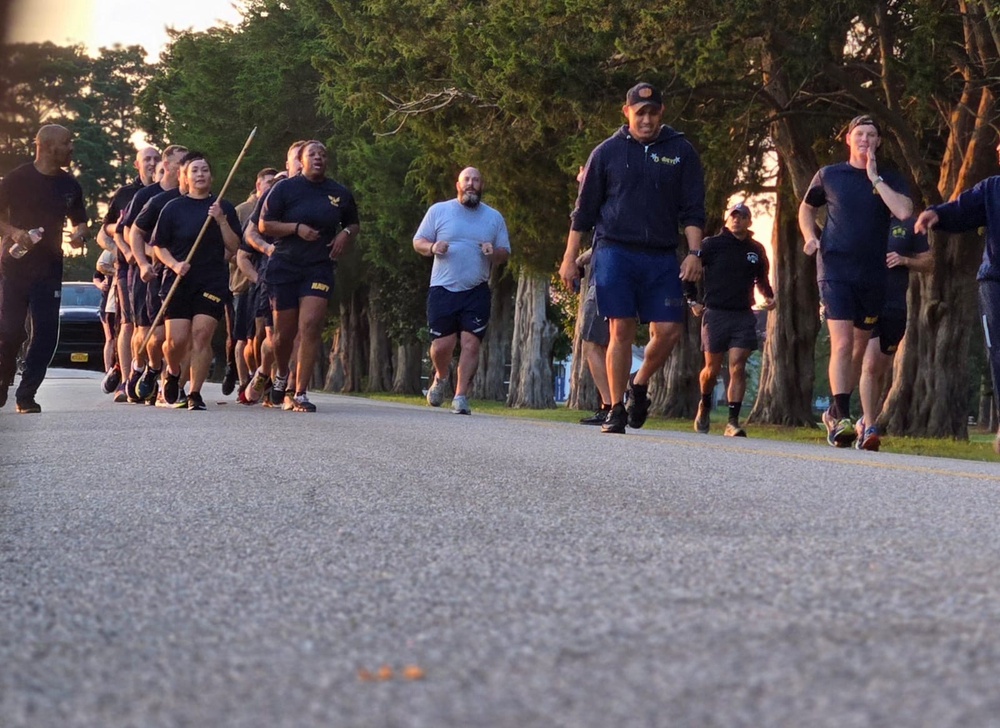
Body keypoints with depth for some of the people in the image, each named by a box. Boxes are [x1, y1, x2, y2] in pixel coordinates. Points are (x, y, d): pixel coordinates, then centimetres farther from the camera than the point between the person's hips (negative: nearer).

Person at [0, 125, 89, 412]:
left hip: (49, 268, 4)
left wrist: (79, 234, -2)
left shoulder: (69, 185, 9)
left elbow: (80, 220, 20)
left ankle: (26, 394, 4)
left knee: (46, 333, -4)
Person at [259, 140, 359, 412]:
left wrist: (346, 234, 1)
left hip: (319, 268, 1)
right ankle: (281, 374, 38)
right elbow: (264, 225, -1)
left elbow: (354, 224, 25)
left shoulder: (340, 194, 9)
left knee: (310, 327, -15)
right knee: (284, 331, 5)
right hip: (284, 267, -1)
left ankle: (300, 394, -11)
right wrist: (297, 228, -15)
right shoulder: (285, 188, 1)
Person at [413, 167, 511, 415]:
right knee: (442, 344, -4)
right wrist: (432, 247, -12)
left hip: (476, 292, 1)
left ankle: (461, 396, -5)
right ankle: (441, 377, 28)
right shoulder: (439, 211, 8)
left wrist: (493, 252, -9)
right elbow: (418, 241, 10)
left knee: (471, 344, -10)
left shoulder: (494, 218, 12)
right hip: (443, 289, -1)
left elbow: (505, 253, 15)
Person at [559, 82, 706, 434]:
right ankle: (616, 409, 3)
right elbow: (584, 210, 10)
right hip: (614, 252, -1)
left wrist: (694, 252, -5)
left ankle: (639, 384, 20)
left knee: (669, 330, -7)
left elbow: (693, 210, 8)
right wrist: (569, 259, 6)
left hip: (661, 257, 1)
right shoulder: (608, 152, 8)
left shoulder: (681, 152, 10)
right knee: (622, 329, -6)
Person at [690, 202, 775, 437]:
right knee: (712, 369, 3)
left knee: (738, 367, -10)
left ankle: (733, 421, -11)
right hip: (715, 313, -2)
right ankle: (705, 405, 32)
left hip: (743, 316, 2)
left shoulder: (756, 250, 11)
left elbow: (762, 279, 26)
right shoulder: (712, 245, 1)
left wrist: (769, 297, 8)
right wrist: (694, 301, -3)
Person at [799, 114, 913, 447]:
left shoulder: (891, 179, 7)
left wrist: (875, 178, -9)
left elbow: (904, 212, -11)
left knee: (860, 346, 10)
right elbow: (807, 208, 22)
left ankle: (835, 412, 25)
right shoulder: (829, 176, 7)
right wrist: (810, 236, 3)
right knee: (842, 341, -16)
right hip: (835, 269, -3)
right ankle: (842, 418, -21)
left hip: (872, 274, 3)